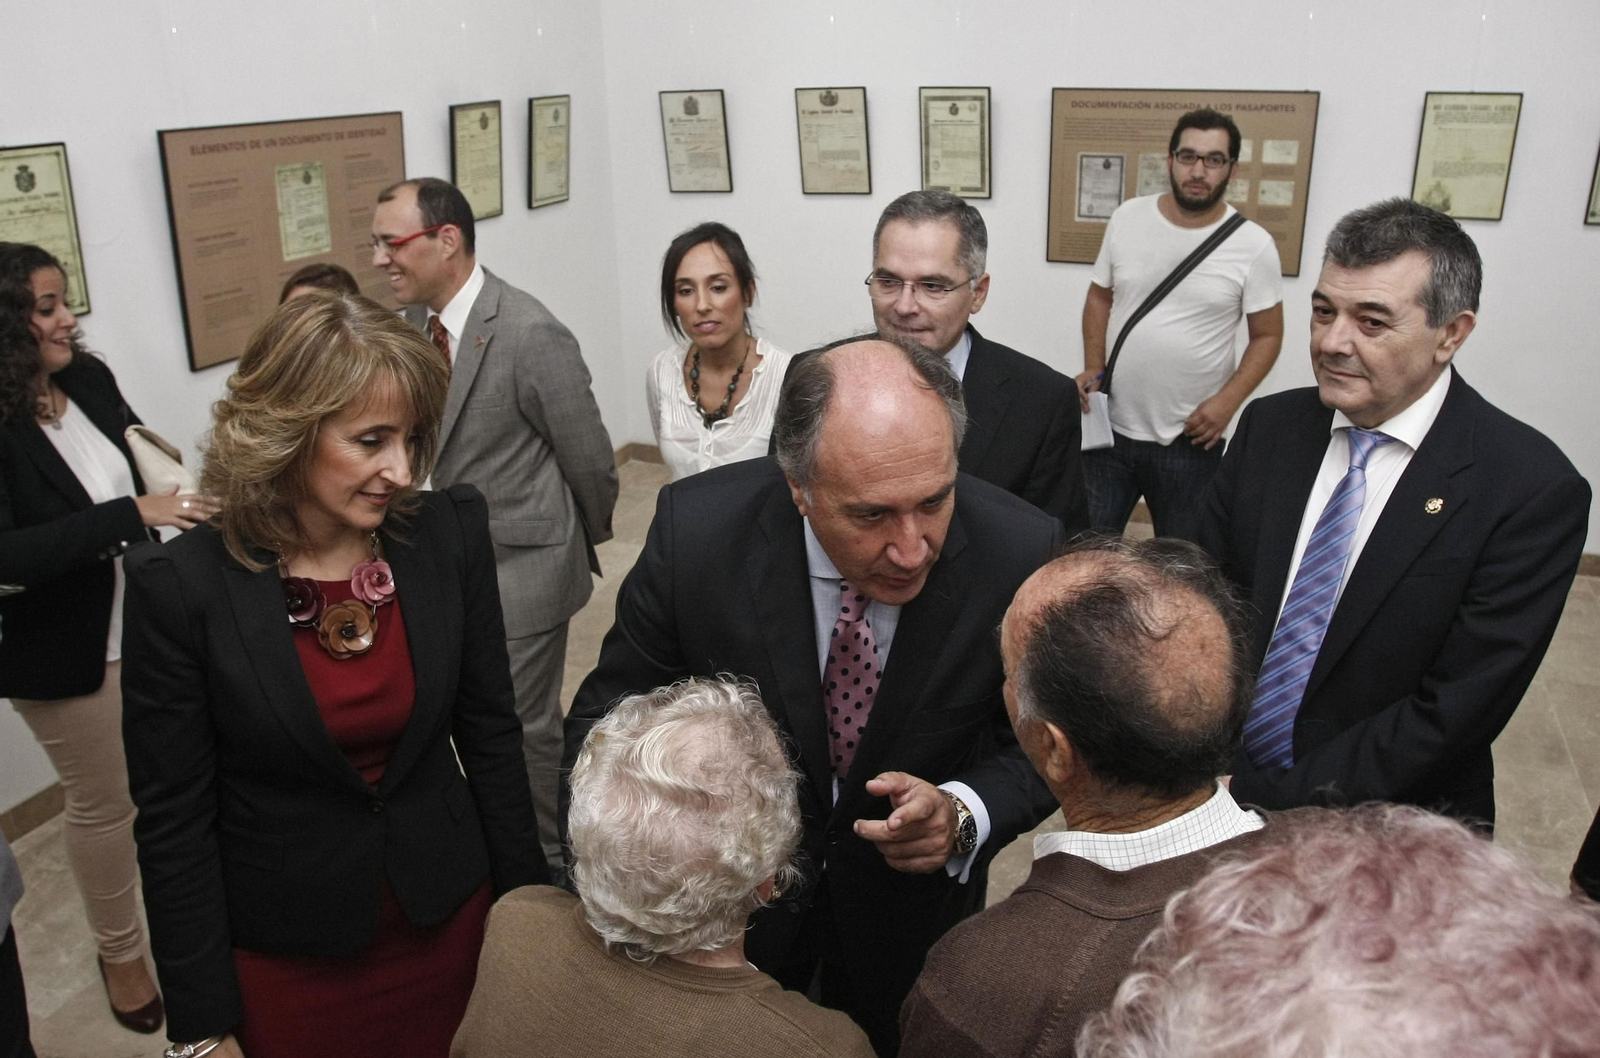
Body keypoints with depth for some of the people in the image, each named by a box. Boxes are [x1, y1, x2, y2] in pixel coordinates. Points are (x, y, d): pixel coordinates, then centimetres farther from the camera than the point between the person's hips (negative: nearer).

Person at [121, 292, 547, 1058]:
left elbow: (489, 731, -1)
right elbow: (173, 818, -10)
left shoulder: (451, 535, -11)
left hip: (452, 921, 2)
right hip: (286, 961, -2)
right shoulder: (181, 587, -17)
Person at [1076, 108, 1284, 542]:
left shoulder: (1253, 245, -7)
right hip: (1110, 428, 2)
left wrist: (1227, 402, -14)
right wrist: (1093, 368, -3)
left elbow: (1267, 335, -1)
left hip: (1191, 440, -2)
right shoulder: (1128, 218, 0)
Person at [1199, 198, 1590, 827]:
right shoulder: (1269, 427, -3)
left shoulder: (1534, 492, -17)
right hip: (1223, 779, 3)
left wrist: (1270, 802, -21)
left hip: (1389, 831, -2)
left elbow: (1455, 710, -19)